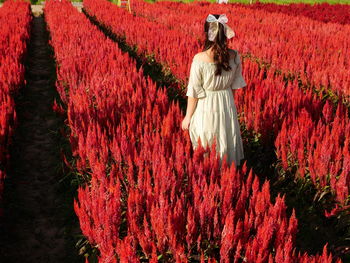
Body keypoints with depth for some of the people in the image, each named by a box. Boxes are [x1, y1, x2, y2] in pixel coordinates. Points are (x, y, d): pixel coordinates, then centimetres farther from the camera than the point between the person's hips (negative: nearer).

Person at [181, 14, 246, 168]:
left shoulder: (199, 59, -23)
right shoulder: (235, 56, -10)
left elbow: (194, 92, -15)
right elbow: (235, 85, 4)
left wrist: (188, 117, -3)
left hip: (206, 107, -4)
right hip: (227, 105, 4)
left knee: (205, 150, 15)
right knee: (226, 142, 24)